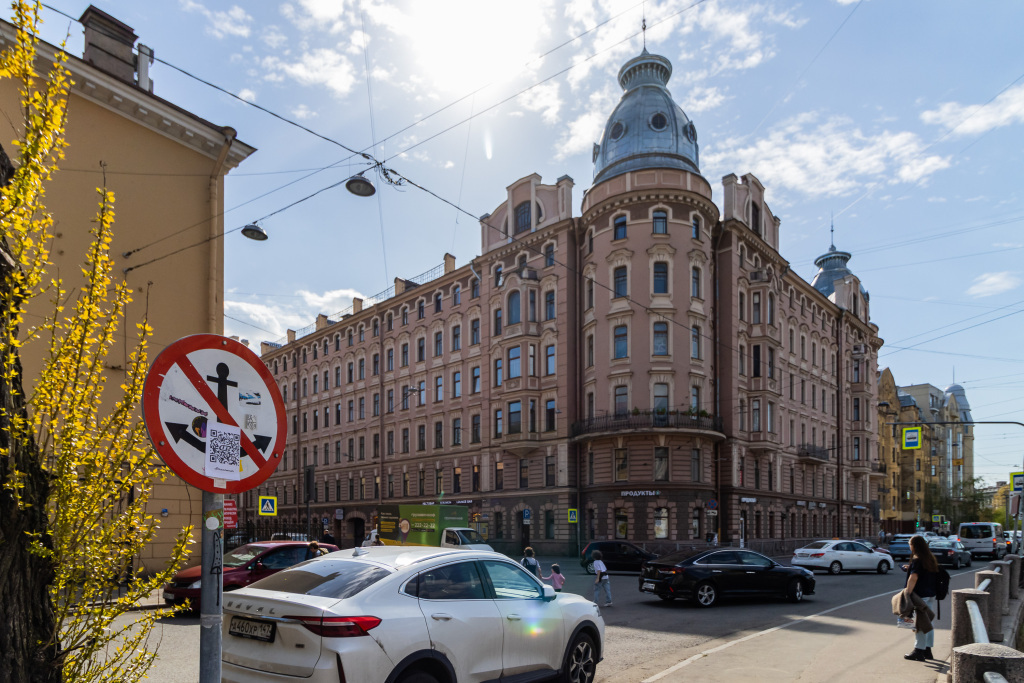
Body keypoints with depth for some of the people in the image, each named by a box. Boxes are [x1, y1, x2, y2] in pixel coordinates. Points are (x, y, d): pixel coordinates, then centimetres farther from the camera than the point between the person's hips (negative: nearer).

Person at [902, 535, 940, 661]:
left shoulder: (917, 560, -17)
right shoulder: (930, 559, 10)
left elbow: (913, 577, -27)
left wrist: (908, 591, -26)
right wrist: (910, 568, 23)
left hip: (921, 596, -9)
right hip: (931, 595, 9)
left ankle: (919, 652, 2)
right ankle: (927, 650, 21)